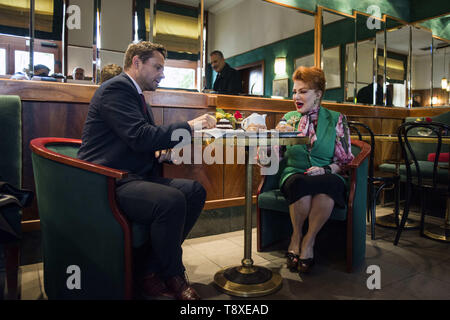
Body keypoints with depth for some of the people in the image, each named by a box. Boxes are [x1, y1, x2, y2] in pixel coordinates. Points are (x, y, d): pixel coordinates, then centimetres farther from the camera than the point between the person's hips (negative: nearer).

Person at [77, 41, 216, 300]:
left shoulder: (137, 96, 21)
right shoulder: (116, 88, -10)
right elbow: (140, 137, -24)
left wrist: (158, 152, 4)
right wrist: (190, 126, -19)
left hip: (134, 176, 10)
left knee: (196, 191, -4)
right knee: (172, 200, -32)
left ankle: (151, 271, 0)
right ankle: (174, 276, -6)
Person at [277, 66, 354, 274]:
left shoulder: (336, 119, 9)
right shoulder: (289, 118, 16)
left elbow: (345, 159, 7)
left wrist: (326, 169, -12)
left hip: (327, 177, 0)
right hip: (294, 175, 1)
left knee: (331, 183, -37)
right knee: (301, 183, -37)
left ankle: (308, 240, -19)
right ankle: (297, 236, -13)